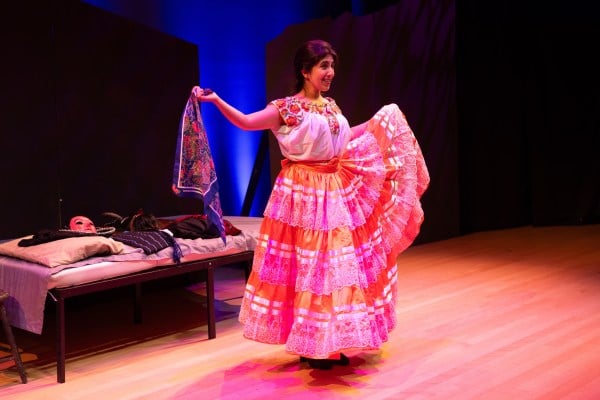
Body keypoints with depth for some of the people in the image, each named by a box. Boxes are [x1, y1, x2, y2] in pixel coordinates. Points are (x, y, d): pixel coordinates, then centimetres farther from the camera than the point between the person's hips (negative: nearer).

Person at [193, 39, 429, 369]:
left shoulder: (330, 106, 12)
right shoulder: (286, 108, -9)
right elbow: (245, 122, -18)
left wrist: (378, 122, 30)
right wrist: (216, 101, -31)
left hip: (337, 191, 7)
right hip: (303, 193, -7)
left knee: (337, 264, 9)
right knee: (306, 266, -2)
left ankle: (332, 344, 20)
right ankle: (309, 345, 11)